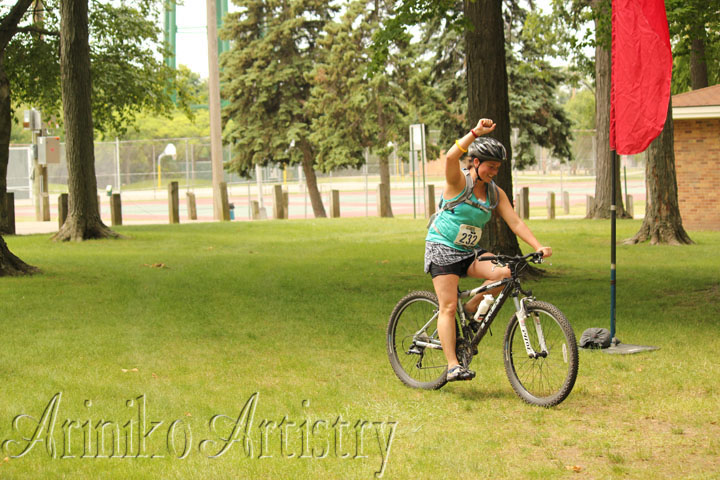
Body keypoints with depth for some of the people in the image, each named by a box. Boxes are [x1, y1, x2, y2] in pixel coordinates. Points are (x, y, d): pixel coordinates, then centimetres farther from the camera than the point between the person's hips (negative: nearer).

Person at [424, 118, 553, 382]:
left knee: (504, 273, -22)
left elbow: (515, 222, 0)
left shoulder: (496, 193, 5)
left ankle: (471, 309, 1)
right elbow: (451, 157, -32)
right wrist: (476, 132, -43)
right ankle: (453, 365, -13)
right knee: (448, 306, -13)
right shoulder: (459, 181, -11)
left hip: (470, 251, 5)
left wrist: (538, 246, -14)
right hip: (442, 248, -5)